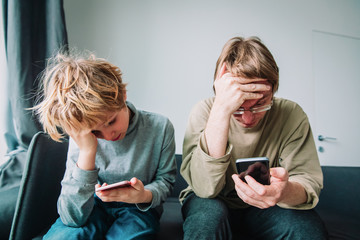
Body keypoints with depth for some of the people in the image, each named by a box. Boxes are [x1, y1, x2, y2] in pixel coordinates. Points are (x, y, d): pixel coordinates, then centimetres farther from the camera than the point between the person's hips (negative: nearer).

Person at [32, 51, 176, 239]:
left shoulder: (159, 127, -17)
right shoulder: (81, 139, -15)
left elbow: (165, 179, -1)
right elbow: (72, 218, -21)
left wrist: (146, 195, -26)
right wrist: (87, 153, -32)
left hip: (139, 209, 1)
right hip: (96, 205, 0)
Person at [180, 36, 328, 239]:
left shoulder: (291, 115, -13)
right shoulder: (205, 111, -18)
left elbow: (309, 181, -14)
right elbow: (205, 188, -29)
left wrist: (286, 192, -39)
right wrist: (222, 111, -39)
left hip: (262, 207, 3)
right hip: (213, 203, -2)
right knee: (208, 214, -34)